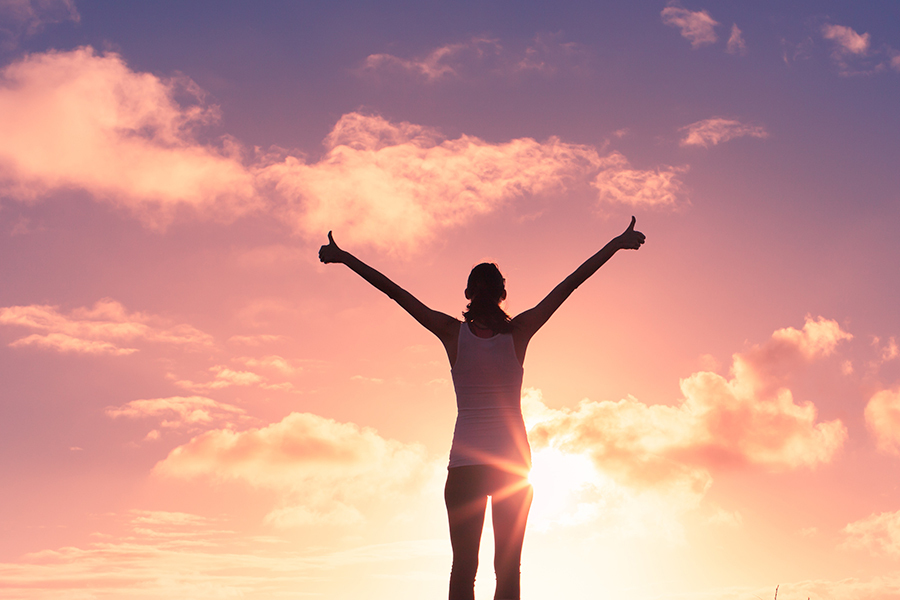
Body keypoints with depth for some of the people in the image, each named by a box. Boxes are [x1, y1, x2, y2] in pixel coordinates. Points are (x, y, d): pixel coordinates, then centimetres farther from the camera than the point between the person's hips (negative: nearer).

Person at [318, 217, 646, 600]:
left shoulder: (453, 333, -3)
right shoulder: (518, 331, -3)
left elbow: (394, 291, -1)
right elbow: (571, 283, 0)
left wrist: (343, 258, 5)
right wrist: (617, 244, 3)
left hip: (465, 464, 0)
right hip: (514, 464, 0)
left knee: (464, 567, 1)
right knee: (508, 567, 4)